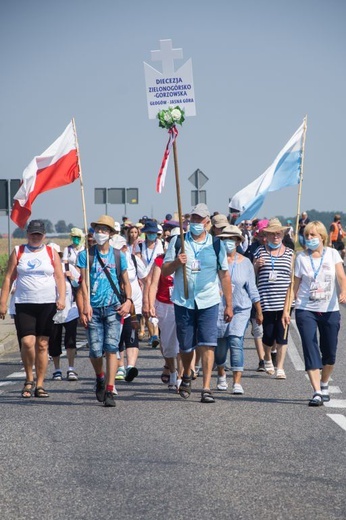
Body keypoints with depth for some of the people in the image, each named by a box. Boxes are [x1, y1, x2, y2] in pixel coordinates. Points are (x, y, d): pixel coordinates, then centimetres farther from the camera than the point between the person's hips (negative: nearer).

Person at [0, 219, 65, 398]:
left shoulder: (51, 253, 10)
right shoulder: (18, 252, 9)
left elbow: (59, 277, 6)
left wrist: (61, 298, -9)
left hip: (47, 304, 1)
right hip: (24, 305, -1)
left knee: (42, 345, 2)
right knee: (27, 342, -14)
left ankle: (39, 385, 9)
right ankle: (29, 378, 7)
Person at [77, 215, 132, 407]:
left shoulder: (119, 256, 9)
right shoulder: (86, 255, 6)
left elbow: (126, 281, 14)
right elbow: (84, 281, 0)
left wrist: (128, 301, -3)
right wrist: (86, 304, -12)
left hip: (113, 308, 0)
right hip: (94, 308, 0)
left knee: (111, 348, -10)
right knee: (95, 351, -1)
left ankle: (109, 391, -9)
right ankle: (100, 378, 30)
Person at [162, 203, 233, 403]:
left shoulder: (216, 244, 4)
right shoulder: (178, 242, 4)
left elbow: (225, 275, 7)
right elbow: (164, 271, 4)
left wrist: (229, 305, 5)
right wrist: (176, 262, -17)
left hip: (208, 302, -1)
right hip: (183, 302, 1)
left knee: (208, 345, -11)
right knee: (186, 345, 9)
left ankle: (207, 388, -11)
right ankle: (187, 376, 37)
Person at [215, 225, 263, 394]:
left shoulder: (245, 262, 4)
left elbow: (252, 289, 9)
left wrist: (259, 312, 12)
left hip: (240, 309, 0)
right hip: (218, 308, 0)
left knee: (236, 342, -14)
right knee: (220, 344, 9)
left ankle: (237, 382, -15)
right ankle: (221, 375, 37)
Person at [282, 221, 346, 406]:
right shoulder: (301, 258, 3)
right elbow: (294, 286, 4)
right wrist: (286, 310, -2)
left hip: (330, 310, 1)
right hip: (306, 310, -1)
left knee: (329, 353, 8)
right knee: (311, 351, -11)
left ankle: (324, 385, 32)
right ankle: (317, 392, -15)